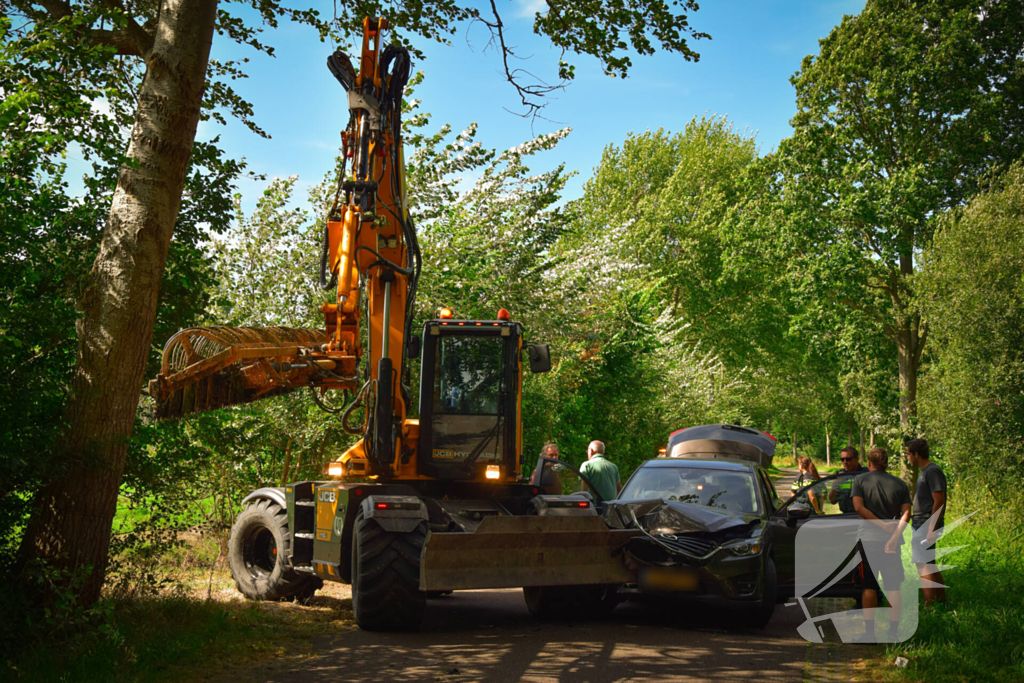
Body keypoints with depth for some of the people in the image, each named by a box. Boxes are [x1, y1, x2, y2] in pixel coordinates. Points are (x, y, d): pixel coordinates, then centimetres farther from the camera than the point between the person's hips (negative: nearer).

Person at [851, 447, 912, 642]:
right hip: (892, 541, 1)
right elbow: (906, 514, -5)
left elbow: (858, 507, -11)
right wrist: (894, 536, -14)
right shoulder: (900, 484, 8)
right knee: (893, 587, 6)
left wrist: (883, 525, -10)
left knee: (869, 586, 5)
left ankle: (869, 631, 4)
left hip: (868, 538, -1)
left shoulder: (859, 481, 2)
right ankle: (893, 632, 5)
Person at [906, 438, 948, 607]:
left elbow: (939, 502, -19)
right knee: (930, 565, 15)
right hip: (920, 525, 10)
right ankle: (942, 602, 22)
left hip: (927, 527, -10)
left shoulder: (933, 471, -14)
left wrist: (931, 530, -21)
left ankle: (929, 607, -8)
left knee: (924, 565, -10)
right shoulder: (923, 472, 17)